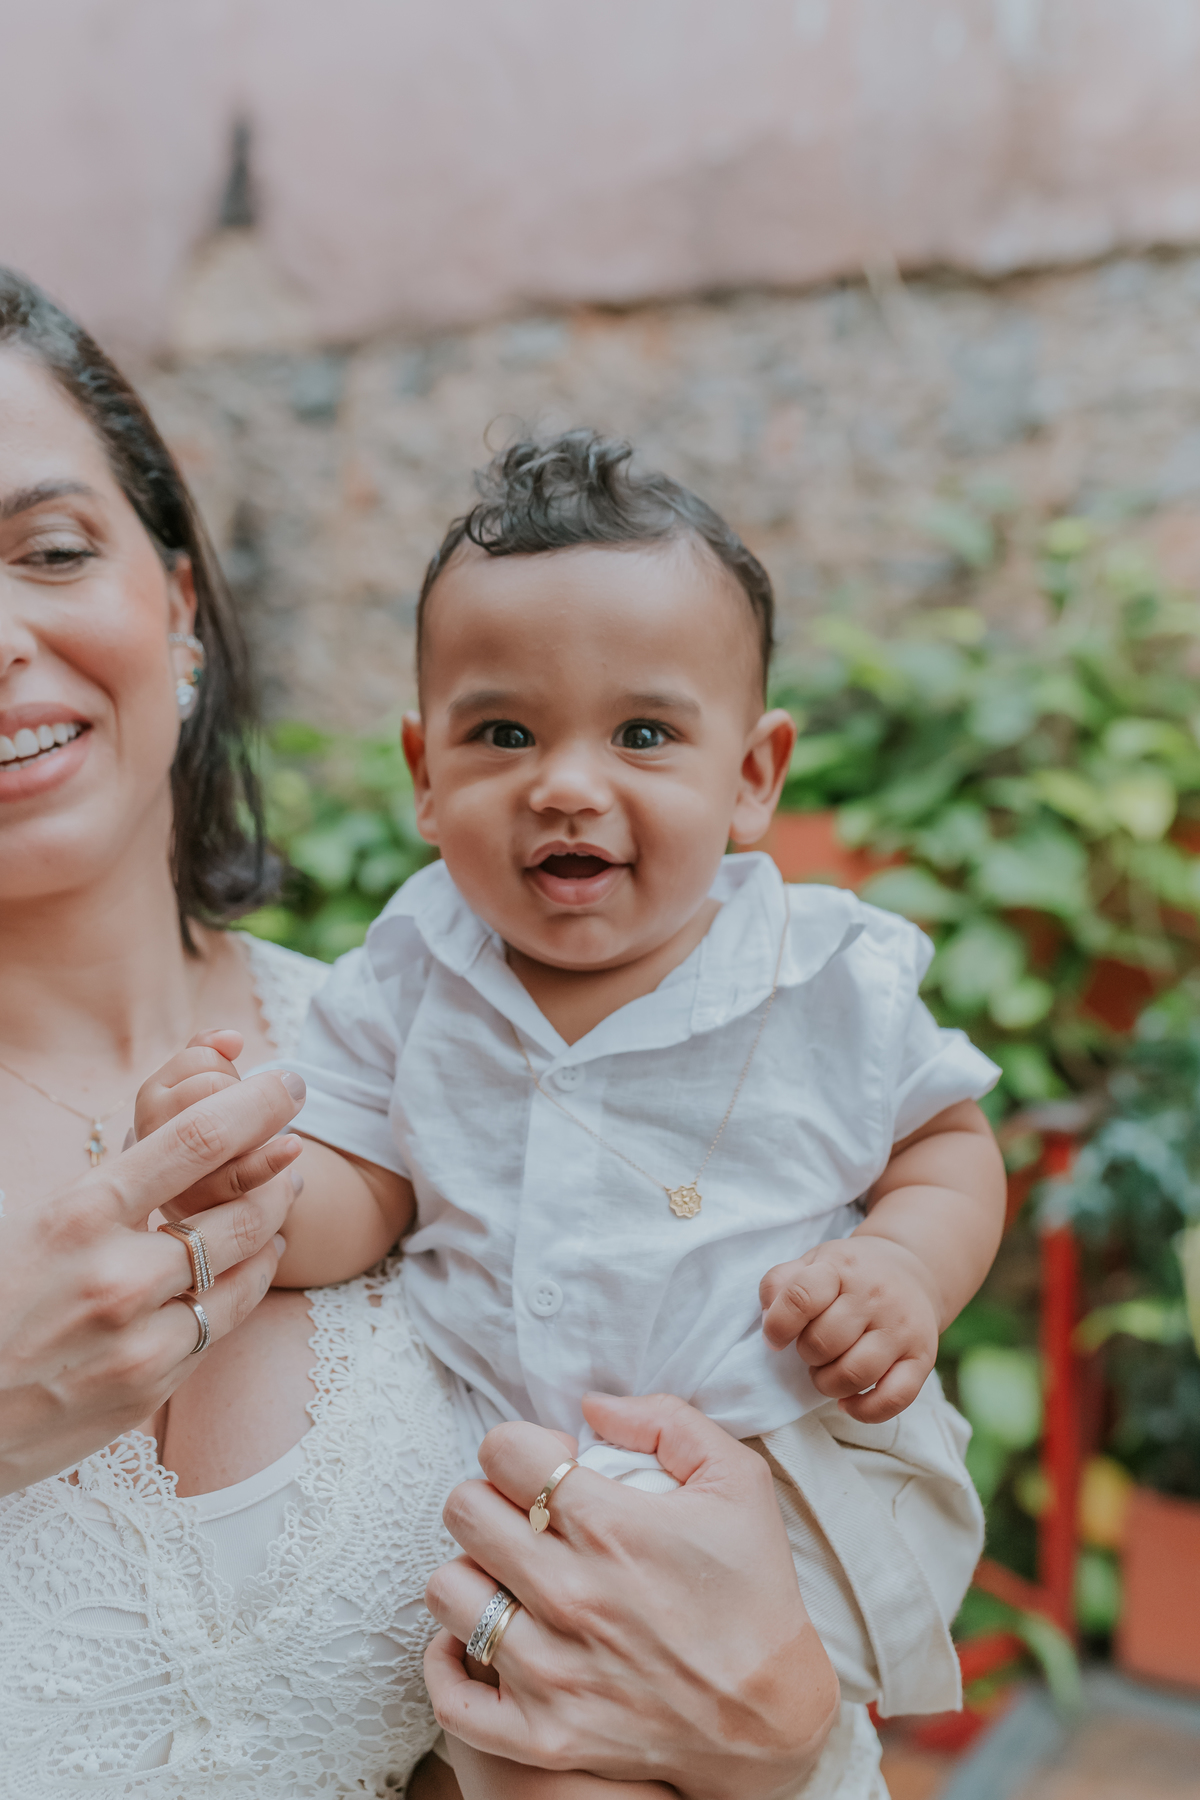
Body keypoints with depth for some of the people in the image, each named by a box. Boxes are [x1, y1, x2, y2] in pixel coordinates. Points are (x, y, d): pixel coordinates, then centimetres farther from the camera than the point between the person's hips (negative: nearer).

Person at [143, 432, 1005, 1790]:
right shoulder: (408, 981, -5)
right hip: (491, 1481, 1)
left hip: (784, 1466, -1)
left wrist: (908, 1270, -16)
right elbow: (358, 1198, -3)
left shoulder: (835, 978, -9)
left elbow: (949, 1142, 4)